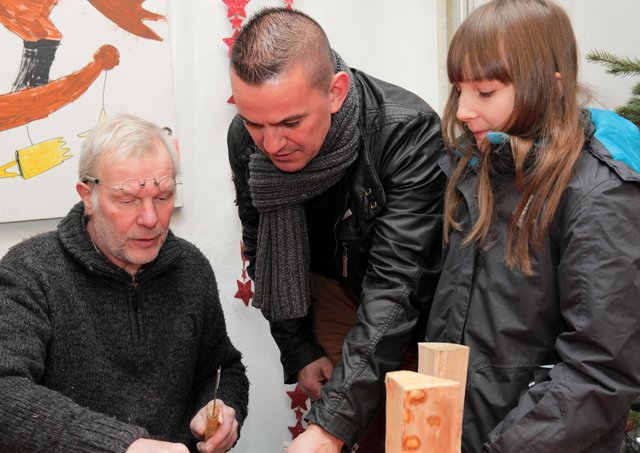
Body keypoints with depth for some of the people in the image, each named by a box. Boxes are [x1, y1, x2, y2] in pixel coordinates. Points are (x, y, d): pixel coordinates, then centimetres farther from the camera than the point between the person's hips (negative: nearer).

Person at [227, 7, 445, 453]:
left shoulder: (409, 132, -32)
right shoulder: (246, 140, -17)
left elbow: (396, 286, -36)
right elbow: (265, 254, 1)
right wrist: (298, 352, -3)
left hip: (418, 312, -3)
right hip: (333, 292, 3)